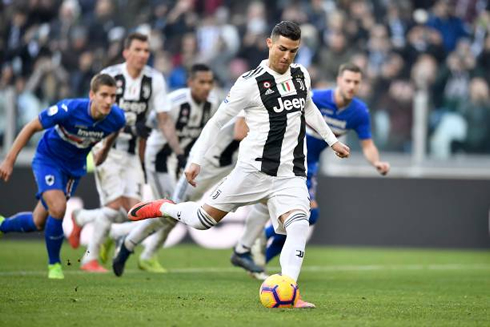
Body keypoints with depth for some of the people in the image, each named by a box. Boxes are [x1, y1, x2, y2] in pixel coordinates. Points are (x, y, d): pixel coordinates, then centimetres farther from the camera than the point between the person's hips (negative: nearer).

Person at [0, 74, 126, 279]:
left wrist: (103, 153, 19)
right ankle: (54, 264, -2)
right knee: (58, 208, -26)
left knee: (38, 223, 9)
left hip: (74, 167, 5)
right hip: (48, 159, -5)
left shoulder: (116, 118, -21)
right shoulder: (69, 109, -33)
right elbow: (32, 127, -19)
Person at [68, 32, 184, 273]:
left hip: (131, 152, 5)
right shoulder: (110, 76, -13)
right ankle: (90, 259, 3)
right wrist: (129, 127, -28)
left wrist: (179, 153, -3)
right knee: (115, 205, -14)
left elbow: (164, 120, 3)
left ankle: (80, 218, 23)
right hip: (106, 148, -5)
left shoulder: (154, 80, -2)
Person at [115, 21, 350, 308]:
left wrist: (332, 140, 31)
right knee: (205, 218, -2)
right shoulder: (251, 83, -8)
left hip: (291, 176, 4)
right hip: (254, 168, -4)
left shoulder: (301, 75, 10)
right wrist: (196, 160, -9)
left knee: (299, 225, -21)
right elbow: (217, 121, -4)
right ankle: (158, 208, 26)